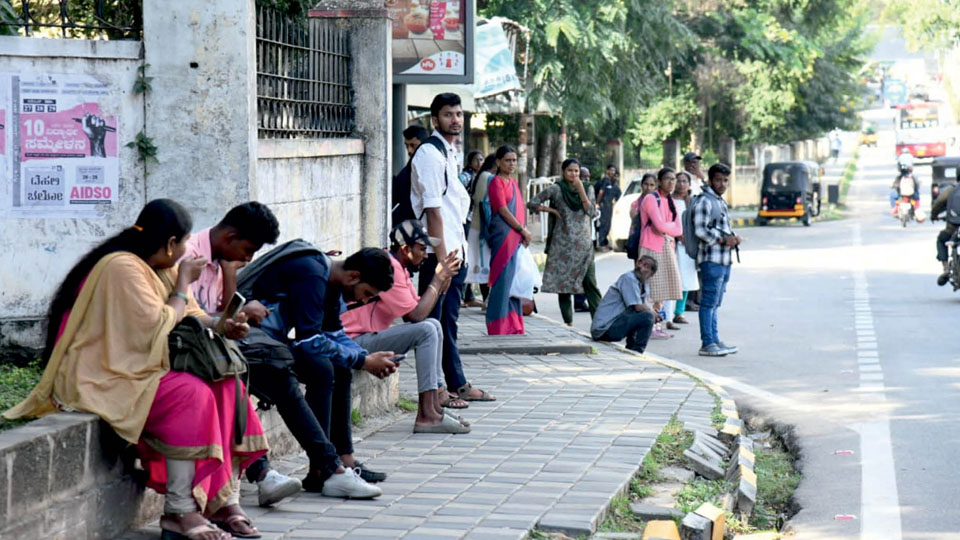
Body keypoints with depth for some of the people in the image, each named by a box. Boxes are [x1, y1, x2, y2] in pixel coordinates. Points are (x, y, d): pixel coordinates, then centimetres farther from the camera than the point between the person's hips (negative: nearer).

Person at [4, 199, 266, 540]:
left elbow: (188, 314, 17)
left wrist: (222, 326, -4)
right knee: (191, 395, -28)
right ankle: (179, 512, -27)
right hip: (99, 379, -10)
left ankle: (225, 499, -9)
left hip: (137, 371, 10)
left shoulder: (161, 269, 12)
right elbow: (157, 329, -22)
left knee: (224, 387, -6)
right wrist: (184, 283, -9)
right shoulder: (123, 268, -18)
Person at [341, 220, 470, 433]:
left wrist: (442, 277, 0)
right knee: (426, 330, -20)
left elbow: (418, 307, 9)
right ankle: (426, 416, -22)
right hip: (355, 342, -11)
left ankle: (434, 408, 4)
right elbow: (416, 315, -21)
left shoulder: (399, 267, 13)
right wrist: (438, 279, -12)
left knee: (434, 325, 8)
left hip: (371, 337, 11)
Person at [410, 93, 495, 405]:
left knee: (449, 321, 15)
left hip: (456, 252, 9)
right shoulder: (430, 155, -13)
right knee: (433, 322, -3)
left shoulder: (451, 153, 17)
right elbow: (433, 211, -18)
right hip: (437, 254, -9)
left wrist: (461, 252, 17)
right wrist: (442, 259, -21)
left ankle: (457, 384, 22)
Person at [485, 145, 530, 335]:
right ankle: (499, 325, -5)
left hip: (517, 237, 8)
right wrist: (522, 230, -9)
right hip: (503, 235, -8)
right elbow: (502, 209, -12)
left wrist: (524, 231, 5)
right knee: (503, 278, -8)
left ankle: (513, 324, 13)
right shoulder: (496, 182, -6)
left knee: (514, 280, 9)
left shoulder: (513, 182, 19)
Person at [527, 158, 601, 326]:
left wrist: (581, 190, -8)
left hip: (584, 244, 2)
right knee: (563, 281, 0)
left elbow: (591, 211, -3)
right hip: (563, 242, -2)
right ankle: (568, 321, 6)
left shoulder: (587, 189, 11)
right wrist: (552, 210, -4)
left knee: (590, 282, -5)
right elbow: (532, 204, 2)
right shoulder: (556, 189, 2)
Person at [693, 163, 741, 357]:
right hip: (711, 259, -10)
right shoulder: (705, 201, -10)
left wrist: (733, 238, 9)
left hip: (724, 259, 10)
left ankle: (715, 341, 17)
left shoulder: (720, 202, 21)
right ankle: (707, 343, -7)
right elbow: (700, 230, -17)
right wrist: (723, 240, -18)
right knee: (709, 302, -8)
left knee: (715, 303, 13)